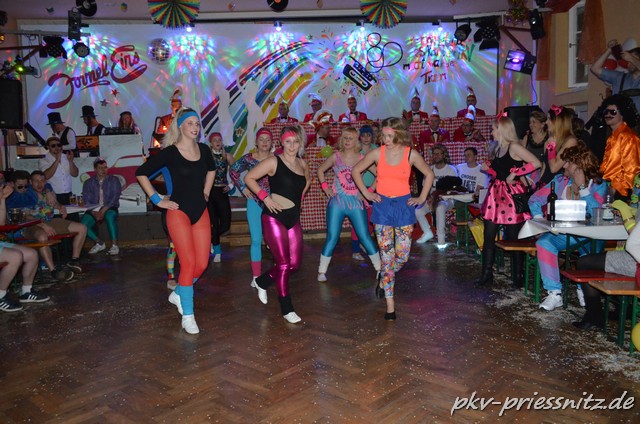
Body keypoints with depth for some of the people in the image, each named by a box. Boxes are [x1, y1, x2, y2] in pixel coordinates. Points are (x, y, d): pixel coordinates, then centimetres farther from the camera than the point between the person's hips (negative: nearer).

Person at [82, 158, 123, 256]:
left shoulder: (114, 180, 8)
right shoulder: (88, 183, 14)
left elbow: (115, 197, -4)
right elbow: (86, 200, 4)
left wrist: (104, 209, -19)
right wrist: (94, 213, -15)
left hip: (109, 208, -2)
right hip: (93, 210, 3)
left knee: (110, 216, -38)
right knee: (83, 224, -26)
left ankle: (114, 245, -33)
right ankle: (100, 243, -2)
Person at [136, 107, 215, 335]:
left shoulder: (204, 150, 6)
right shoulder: (170, 152, -9)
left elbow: (211, 169, 28)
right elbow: (141, 173, -5)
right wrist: (158, 200, -6)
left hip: (201, 212, 5)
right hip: (179, 212, -5)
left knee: (202, 264, 2)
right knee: (188, 263, -9)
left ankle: (178, 293, 30)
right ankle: (187, 316, 4)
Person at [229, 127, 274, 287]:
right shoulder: (249, 158, -3)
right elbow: (233, 170, 10)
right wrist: (242, 188, 3)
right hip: (255, 202, 0)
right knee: (256, 240, 2)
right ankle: (256, 276, 10)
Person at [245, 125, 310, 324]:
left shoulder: (302, 163, 9)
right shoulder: (273, 162, -8)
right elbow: (249, 178, -7)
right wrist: (265, 197, -13)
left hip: (293, 218, 6)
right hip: (274, 217, -6)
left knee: (295, 264, 7)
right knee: (283, 263, -4)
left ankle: (262, 281, 32)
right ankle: (287, 309, 10)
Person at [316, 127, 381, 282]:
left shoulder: (362, 159, 0)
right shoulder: (335, 157, 2)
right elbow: (320, 170, 15)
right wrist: (325, 187, 3)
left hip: (356, 203, 0)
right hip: (337, 202, 0)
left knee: (365, 237, 2)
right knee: (332, 238, 0)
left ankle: (380, 268, 13)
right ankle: (322, 271, 10)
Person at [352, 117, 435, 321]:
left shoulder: (411, 154, -5)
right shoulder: (377, 153, -5)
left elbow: (429, 175, 10)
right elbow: (356, 171, 8)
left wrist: (421, 198, 5)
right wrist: (366, 193, 3)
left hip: (403, 206, 1)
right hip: (382, 206, 0)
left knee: (402, 256, 1)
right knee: (387, 256, -1)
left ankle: (384, 280, 33)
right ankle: (390, 304, 8)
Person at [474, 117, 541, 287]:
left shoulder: (514, 147, -10)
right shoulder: (498, 149, 15)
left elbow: (536, 163, -19)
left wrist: (515, 173, -18)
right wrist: (488, 168, 4)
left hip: (511, 194, -8)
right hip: (496, 194, 8)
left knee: (514, 238, 1)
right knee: (488, 236, 4)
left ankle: (518, 275, 13)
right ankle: (487, 273, 11)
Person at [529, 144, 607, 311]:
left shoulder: (598, 184, -2)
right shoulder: (560, 181, 6)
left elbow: (596, 213, -20)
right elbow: (535, 200, 7)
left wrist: (582, 187, -18)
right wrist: (540, 221, -7)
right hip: (562, 233, 2)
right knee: (543, 242, -28)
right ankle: (555, 293, -28)